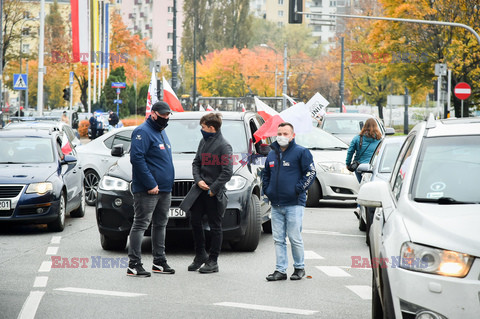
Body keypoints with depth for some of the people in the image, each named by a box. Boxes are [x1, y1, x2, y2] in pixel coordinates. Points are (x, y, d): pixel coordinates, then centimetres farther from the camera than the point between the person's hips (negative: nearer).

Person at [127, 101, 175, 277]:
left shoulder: (161, 132, 19)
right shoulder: (142, 132, -11)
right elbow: (137, 158, -21)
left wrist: (167, 184, 18)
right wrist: (150, 184, -22)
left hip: (165, 190, 10)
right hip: (147, 190, -9)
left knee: (160, 225, 13)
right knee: (141, 224, -8)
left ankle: (159, 262, 21)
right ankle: (134, 265, -8)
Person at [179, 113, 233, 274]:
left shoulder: (224, 146, -13)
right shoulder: (203, 142, 10)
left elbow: (227, 172, -17)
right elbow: (196, 163, 16)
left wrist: (213, 189, -15)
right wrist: (198, 180, -2)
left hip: (215, 193, -7)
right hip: (200, 189, 7)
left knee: (215, 227, 2)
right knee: (195, 221, 7)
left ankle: (213, 262, 8)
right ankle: (200, 256, 22)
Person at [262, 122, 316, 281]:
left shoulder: (301, 152, -3)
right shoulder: (272, 154, 15)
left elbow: (311, 172, -7)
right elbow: (265, 174, 28)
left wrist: (299, 189, -12)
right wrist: (266, 189, 14)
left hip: (294, 204, -6)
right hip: (276, 205, 6)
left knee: (295, 238, -3)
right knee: (278, 239, 5)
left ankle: (299, 268, 11)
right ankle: (280, 270, 10)